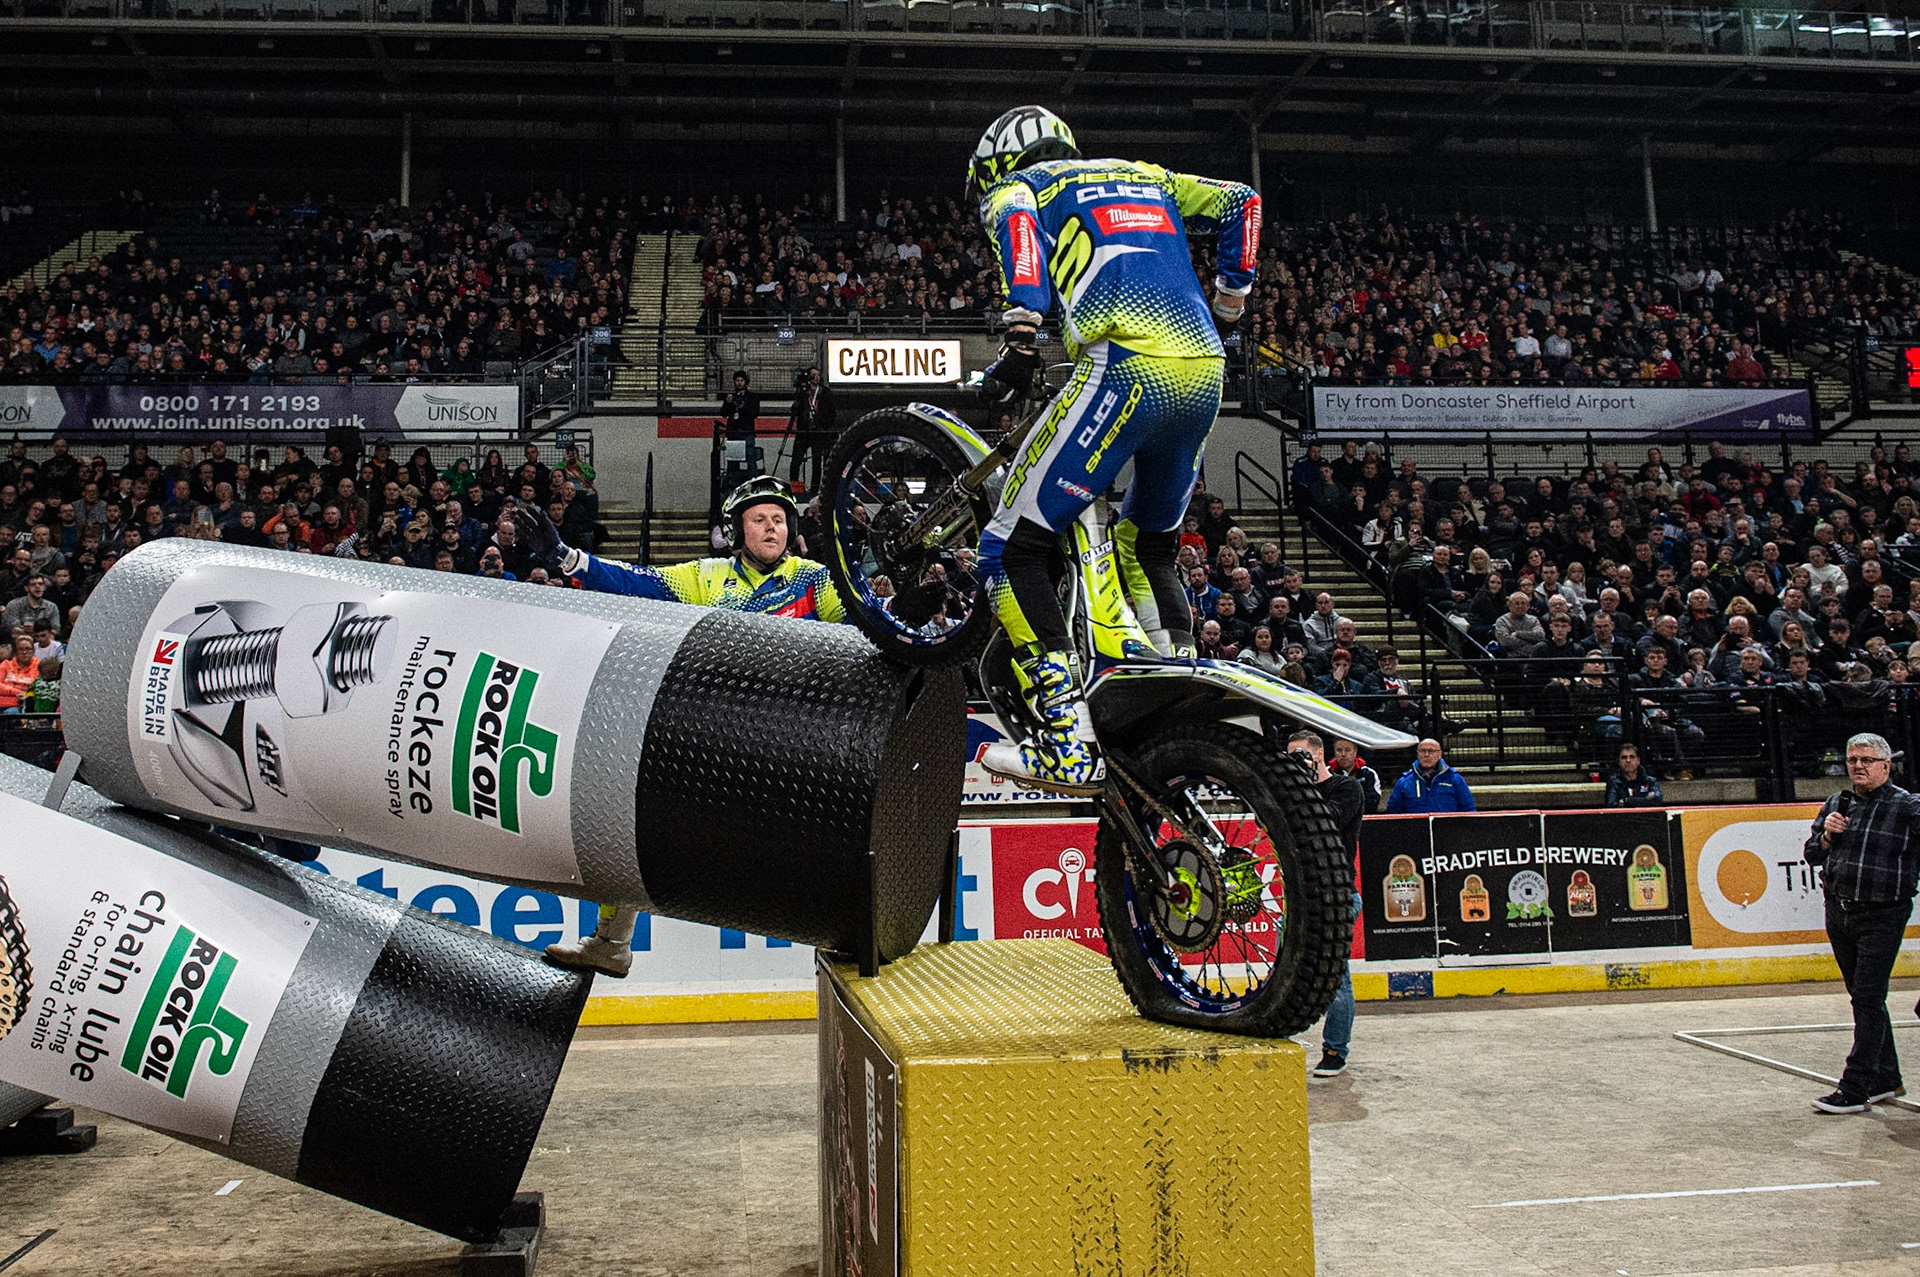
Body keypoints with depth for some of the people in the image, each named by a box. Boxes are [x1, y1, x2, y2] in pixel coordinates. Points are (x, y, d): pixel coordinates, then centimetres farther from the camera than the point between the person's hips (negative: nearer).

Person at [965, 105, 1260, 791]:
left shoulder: (1014, 185, 16)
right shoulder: (1140, 176, 33)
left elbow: (1017, 225, -8)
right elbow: (1241, 202, 29)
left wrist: (1021, 340, -14)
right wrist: (1225, 310, 32)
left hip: (1127, 367, -7)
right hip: (1205, 373, 7)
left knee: (1012, 549, -4)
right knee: (1147, 548, 26)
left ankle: (1068, 744, -15)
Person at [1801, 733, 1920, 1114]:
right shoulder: (1836, 804, 11)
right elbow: (1812, 855, 15)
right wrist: (1827, 836, -3)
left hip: (1882, 915, -6)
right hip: (1838, 913, 6)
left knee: (1868, 1000, -6)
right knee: (1864, 999, 14)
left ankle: (1855, 1089, -4)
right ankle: (1886, 1079, 27)